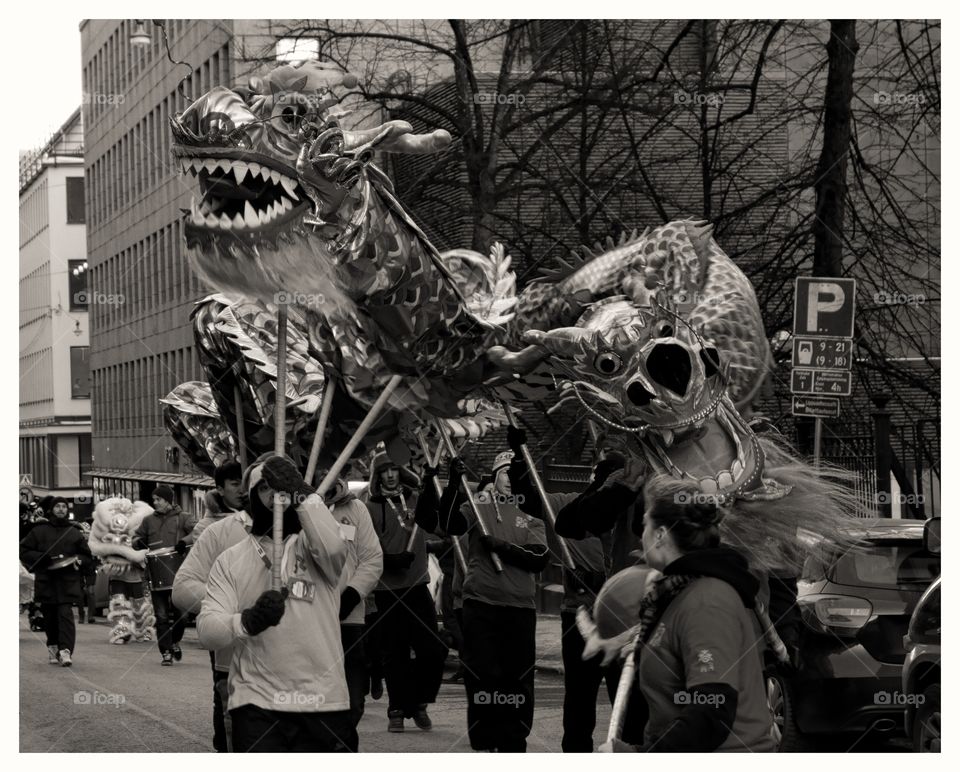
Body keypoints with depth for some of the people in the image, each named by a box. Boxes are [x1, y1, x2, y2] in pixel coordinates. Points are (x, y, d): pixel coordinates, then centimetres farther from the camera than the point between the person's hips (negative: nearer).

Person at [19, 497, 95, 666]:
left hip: (68, 582, -1)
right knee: (49, 616, 3)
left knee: (65, 613, -15)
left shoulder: (75, 533, 11)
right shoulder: (39, 531, 7)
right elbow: (24, 551, 4)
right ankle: (53, 647, 19)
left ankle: (66, 650, -24)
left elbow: (88, 558, 17)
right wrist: (45, 559, -10)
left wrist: (79, 561, -6)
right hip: (45, 581, 1)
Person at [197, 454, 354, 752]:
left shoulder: (311, 544, 5)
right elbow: (207, 631, -3)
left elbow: (333, 548, -21)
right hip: (256, 706, 0)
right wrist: (249, 621, -23)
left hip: (322, 704, 0)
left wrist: (302, 493, -18)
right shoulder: (230, 560, 9)